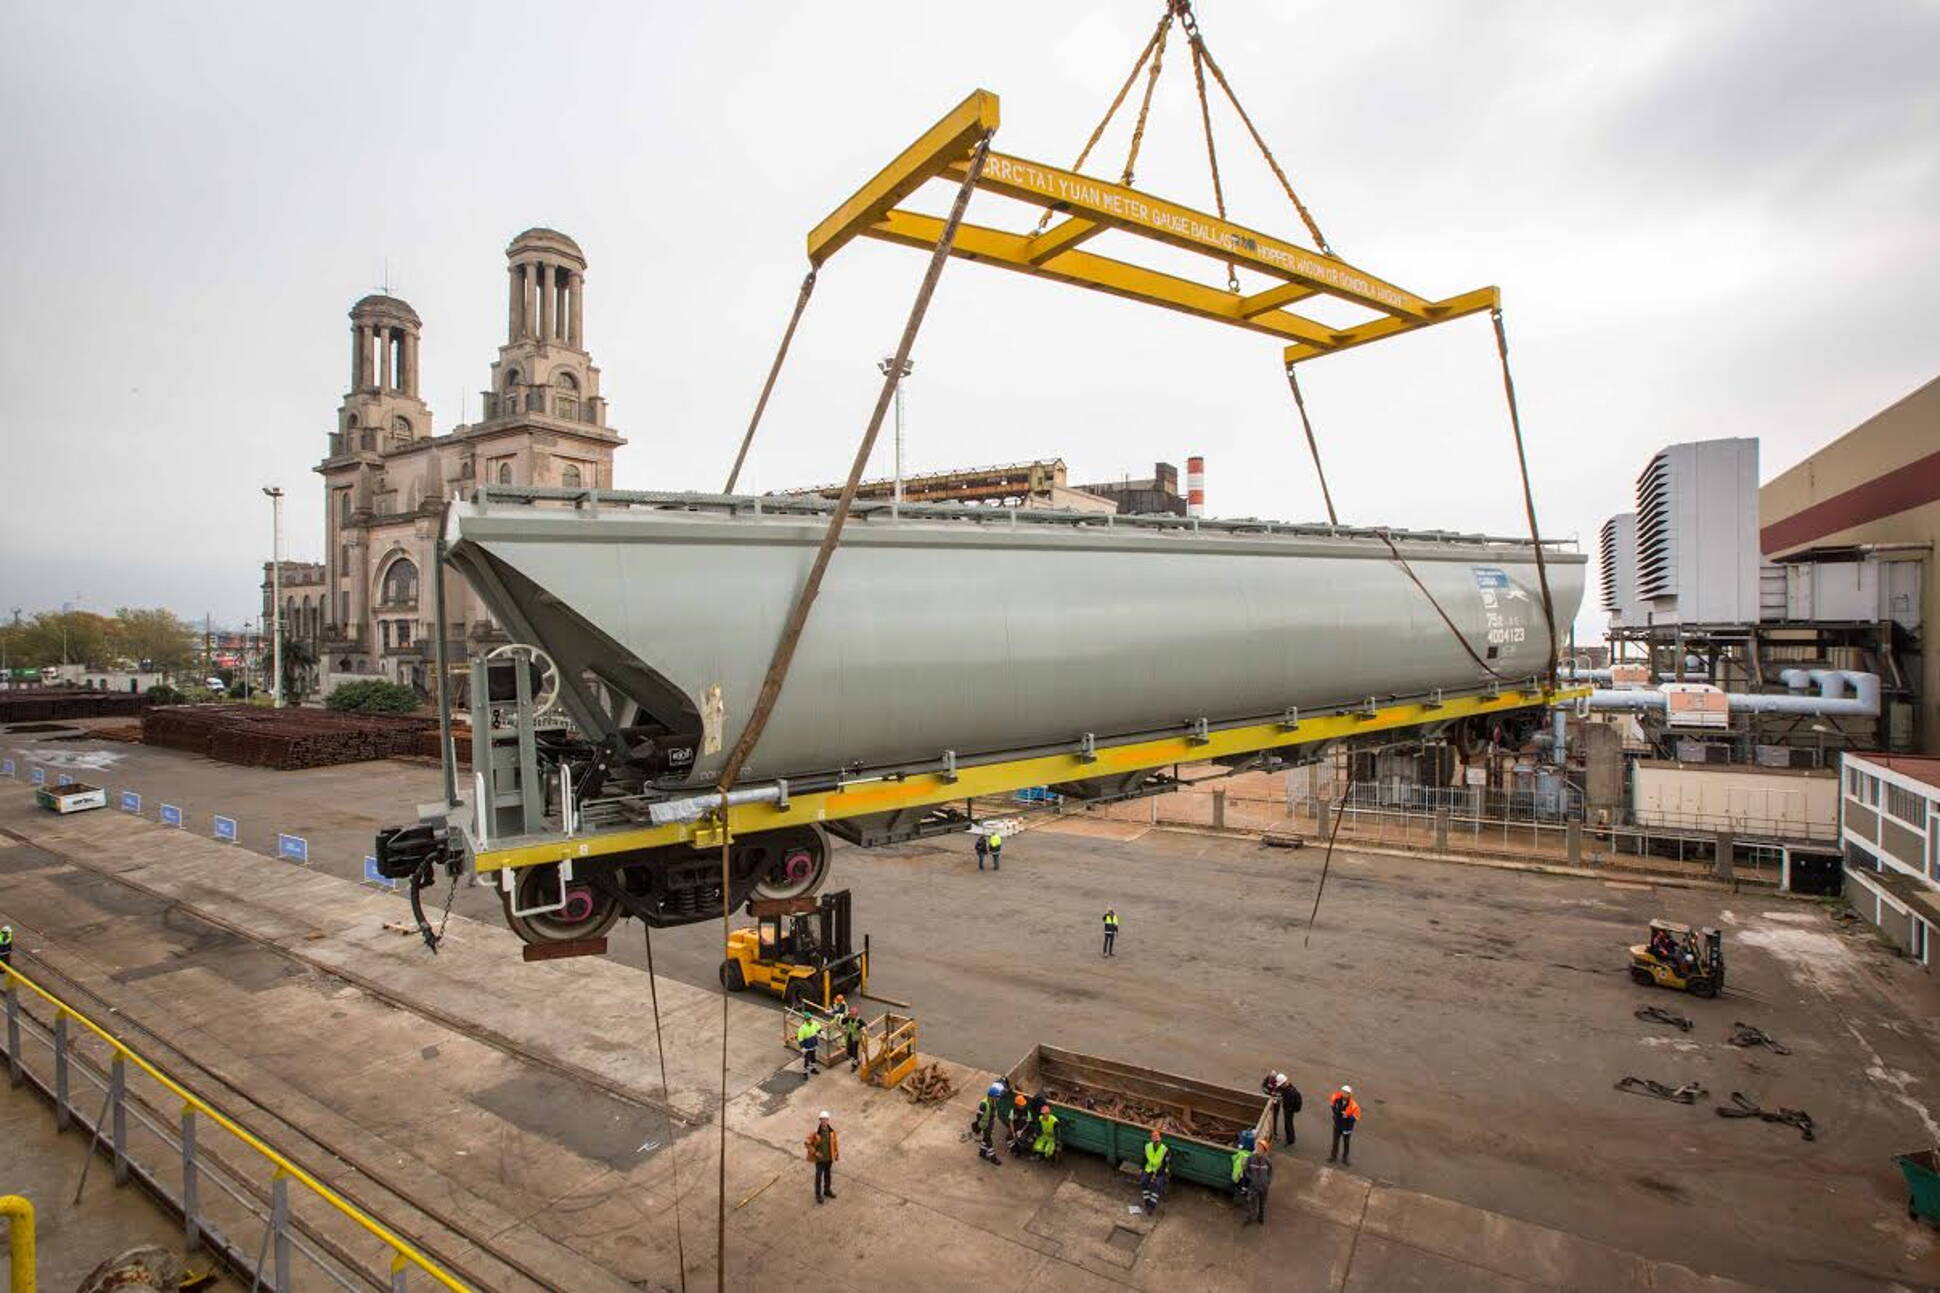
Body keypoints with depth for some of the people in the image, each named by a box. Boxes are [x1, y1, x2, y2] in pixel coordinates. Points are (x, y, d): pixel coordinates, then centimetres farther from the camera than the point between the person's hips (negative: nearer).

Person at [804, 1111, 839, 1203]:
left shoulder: (831, 1131, -13)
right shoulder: (815, 1132, -25)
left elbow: (835, 1142, 0)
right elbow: (806, 1143, -18)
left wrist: (837, 1155, 5)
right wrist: (815, 1152, -19)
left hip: (829, 1158, 4)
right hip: (820, 1158, -4)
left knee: (828, 1175, 21)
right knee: (819, 1176, 10)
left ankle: (827, 1190, 43)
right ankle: (818, 1194, 31)